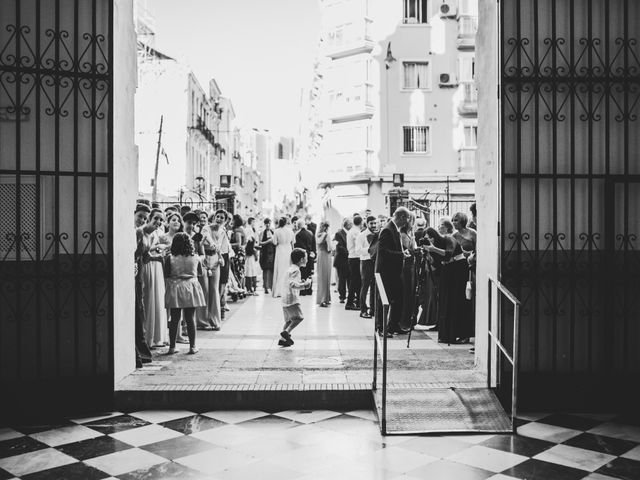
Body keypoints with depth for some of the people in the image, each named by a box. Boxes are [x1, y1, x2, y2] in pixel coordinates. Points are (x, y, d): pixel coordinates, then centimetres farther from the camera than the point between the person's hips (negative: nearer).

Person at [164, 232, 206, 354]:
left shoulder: (170, 258, -7)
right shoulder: (195, 257, -3)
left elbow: (166, 274, -3)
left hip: (175, 289, 0)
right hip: (191, 287, 0)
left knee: (174, 319, 6)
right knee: (190, 319, 6)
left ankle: (172, 347, 10)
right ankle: (192, 347, 9)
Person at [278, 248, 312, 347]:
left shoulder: (291, 268, 16)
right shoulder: (295, 270, -14)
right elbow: (292, 284, -26)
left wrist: (302, 282, 20)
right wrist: (304, 285, -23)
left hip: (285, 298, 10)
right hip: (291, 298, -10)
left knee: (289, 320, 15)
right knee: (299, 317, -8)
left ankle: (282, 339, 13)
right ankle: (286, 332, -14)